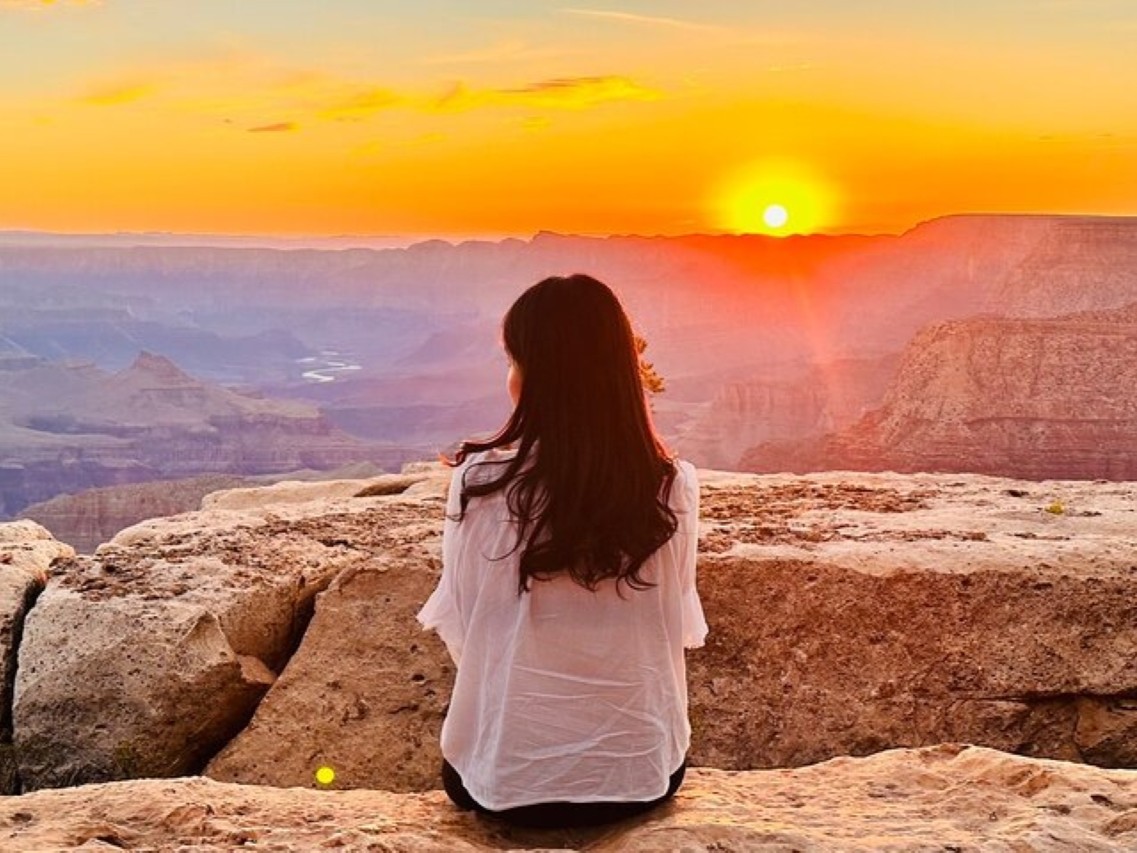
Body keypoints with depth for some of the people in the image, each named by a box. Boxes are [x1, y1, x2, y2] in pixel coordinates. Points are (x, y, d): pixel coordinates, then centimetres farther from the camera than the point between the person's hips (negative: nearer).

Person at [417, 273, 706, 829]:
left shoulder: (480, 480, -15)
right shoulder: (673, 487, -11)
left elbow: (461, 632, -6)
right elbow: (674, 631, 0)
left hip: (508, 779, -1)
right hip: (643, 773, 2)